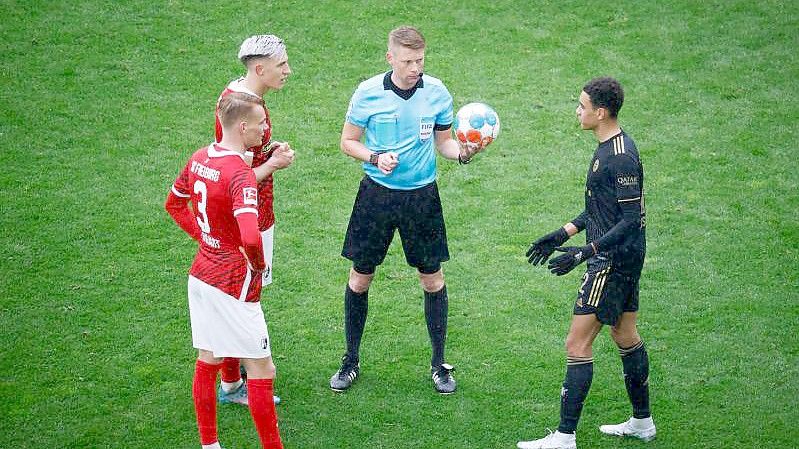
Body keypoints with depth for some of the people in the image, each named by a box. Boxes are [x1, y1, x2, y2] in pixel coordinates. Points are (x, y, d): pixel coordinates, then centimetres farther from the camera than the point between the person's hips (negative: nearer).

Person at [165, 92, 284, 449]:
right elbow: (250, 238, -35)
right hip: (234, 285, -9)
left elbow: (174, 204, 19)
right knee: (262, 370, 2)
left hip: (202, 273, 9)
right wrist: (259, 264, -15)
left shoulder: (200, 158, 2)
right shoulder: (240, 173, -24)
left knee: (207, 362, 17)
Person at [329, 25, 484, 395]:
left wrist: (463, 153, -14)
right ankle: (351, 361, 22)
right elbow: (347, 141, 1)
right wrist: (375, 157, -18)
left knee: (432, 279, 6)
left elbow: (443, 141, 8)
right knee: (360, 278, 6)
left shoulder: (437, 92, -4)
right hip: (377, 195, -1)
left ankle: (439, 364, 21)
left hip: (422, 196, 1)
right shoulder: (368, 93, -8)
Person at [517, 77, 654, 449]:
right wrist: (564, 234, 17)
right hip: (622, 261, 11)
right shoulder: (609, 147, 9)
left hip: (613, 264, -11)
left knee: (577, 345, -7)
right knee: (625, 337, 20)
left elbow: (632, 220, -24)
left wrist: (586, 251, -26)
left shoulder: (621, 157, -22)